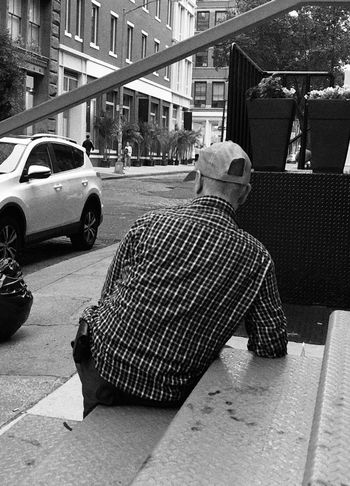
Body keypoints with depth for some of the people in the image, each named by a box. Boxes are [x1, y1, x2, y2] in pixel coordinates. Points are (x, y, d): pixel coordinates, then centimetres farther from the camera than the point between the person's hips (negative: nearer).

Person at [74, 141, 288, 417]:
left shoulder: (150, 223, -2)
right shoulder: (255, 257, -5)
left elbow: (108, 295, 6)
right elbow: (273, 347, -1)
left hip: (104, 362, 1)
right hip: (169, 396, 0)